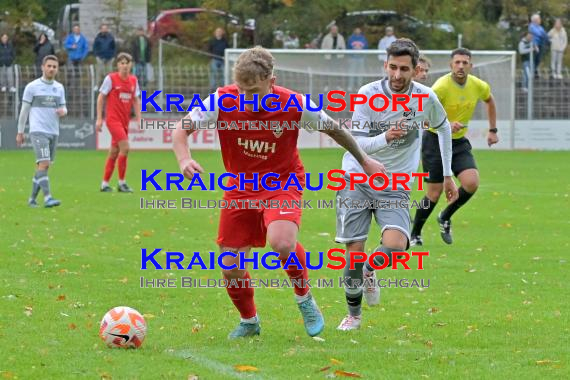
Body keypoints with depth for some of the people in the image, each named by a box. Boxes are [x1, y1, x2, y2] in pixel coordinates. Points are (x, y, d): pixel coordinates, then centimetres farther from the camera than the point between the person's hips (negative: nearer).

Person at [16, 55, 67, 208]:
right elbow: (24, 110, 2)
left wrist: (63, 111, -8)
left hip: (53, 132, 5)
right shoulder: (32, 87, -2)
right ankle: (47, 198, -23)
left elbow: (63, 107, 18)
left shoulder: (59, 88, 12)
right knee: (44, 163, -17)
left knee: (43, 166, 7)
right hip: (38, 131, -5)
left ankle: (32, 198, 16)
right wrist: (20, 132, 3)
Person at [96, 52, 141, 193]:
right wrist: (99, 119, -6)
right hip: (113, 118, -5)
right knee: (125, 147, -17)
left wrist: (138, 119, 6)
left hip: (125, 121, 5)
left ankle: (105, 183, 17)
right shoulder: (111, 78, -6)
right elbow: (101, 98, -3)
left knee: (114, 152, 9)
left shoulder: (133, 80, 8)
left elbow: (136, 100, 15)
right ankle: (122, 182, -10)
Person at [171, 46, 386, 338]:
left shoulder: (295, 106, -20)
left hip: (282, 184, -2)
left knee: (281, 243, -32)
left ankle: (305, 299, -2)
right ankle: (248, 322, 29)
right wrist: (184, 160, -36)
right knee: (231, 269, -2)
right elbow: (181, 130, -14)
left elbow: (333, 128, -1)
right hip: (239, 188, 3)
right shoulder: (223, 101, -19)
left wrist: (364, 161, 13)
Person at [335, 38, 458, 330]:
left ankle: (370, 271, 12)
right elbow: (356, 143, -16)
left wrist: (447, 174, 18)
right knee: (354, 249, -4)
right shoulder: (368, 94, -13)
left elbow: (443, 128, 16)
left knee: (395, 246, -23)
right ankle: (354, 314, 18)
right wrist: (384, 138, -37)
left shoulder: (425, 98, -6)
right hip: (357, 178, -1)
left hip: (396, 186, 1)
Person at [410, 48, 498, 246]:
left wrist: (492, 130, 18)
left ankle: (445, 217, 11)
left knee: (471, 183, -16)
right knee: (434, 193, -4)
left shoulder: (479, 86, -4)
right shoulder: (442, 86, -21)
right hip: (435, 140, -4)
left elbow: (490, 101, 20)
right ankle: (415, 234, 18)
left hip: (459, 142, 5)